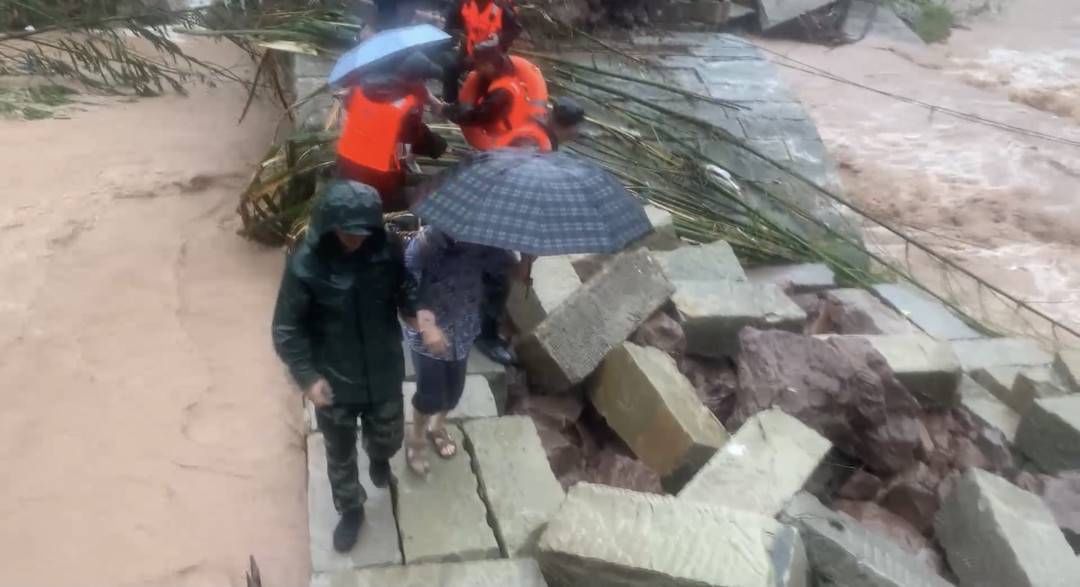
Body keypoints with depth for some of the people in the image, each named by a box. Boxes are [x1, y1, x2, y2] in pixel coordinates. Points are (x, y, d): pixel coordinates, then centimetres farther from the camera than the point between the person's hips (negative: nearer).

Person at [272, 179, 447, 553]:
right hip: (334, 382, -2)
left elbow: (408, 292, -1)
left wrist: (424, 318, -22)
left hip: (384, 374, 2)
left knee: (388, 438, 25)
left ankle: (379, 458, 63)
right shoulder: (305, 265, -23)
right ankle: (350, 510, 47)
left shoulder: (389, 250, -16)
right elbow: (286, 330, -14)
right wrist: (307, 377, -20)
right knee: (340, 454, 18)